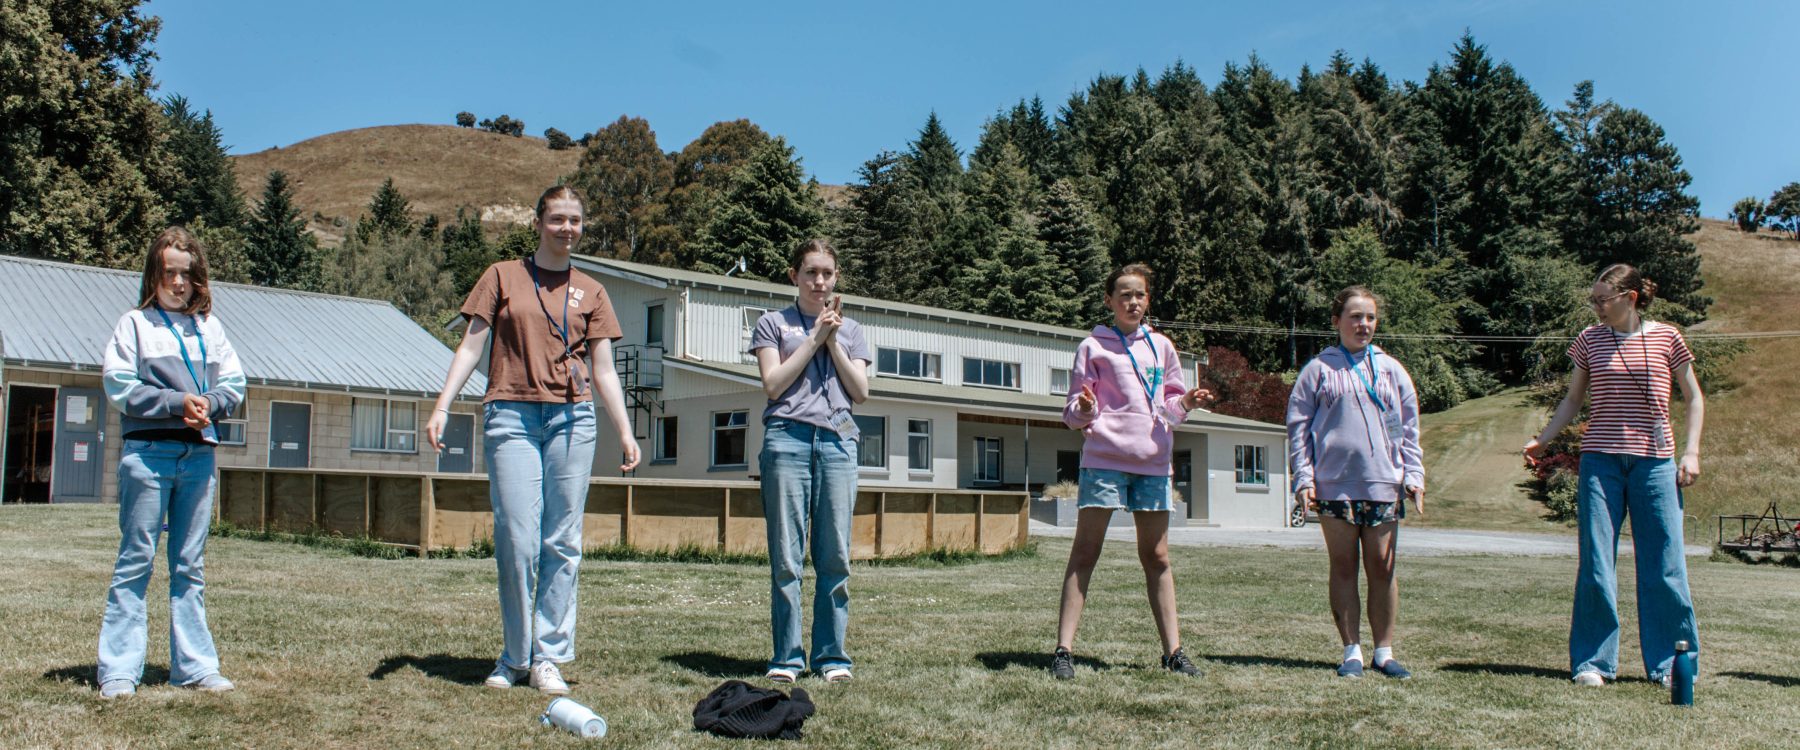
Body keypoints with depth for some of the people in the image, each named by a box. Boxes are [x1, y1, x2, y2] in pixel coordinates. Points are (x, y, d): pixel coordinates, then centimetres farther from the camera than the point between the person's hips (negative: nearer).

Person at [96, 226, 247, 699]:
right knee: (135, 561, 0)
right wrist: (177, 402, -14)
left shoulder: (209, 326, 14)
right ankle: (119, 669, 5)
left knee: (191, 566, 8)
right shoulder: (134, 323, 4)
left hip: (200, 454, 4)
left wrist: (207, 404, -11)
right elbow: (119, 386, -6)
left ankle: (194, 665, 12)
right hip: (147, 452, -3)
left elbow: (234, 384, 9)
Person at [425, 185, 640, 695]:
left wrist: (626, 434, 7)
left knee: (563, 544, 0)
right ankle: (515, 657, 9)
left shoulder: (591, 292, 16)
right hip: (511, 417, -2)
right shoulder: (502, 276, 11)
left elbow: (603, 372, 15)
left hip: (572, 419, 2)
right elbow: (471, 347, 8)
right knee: (518, 542, -7)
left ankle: (549, 658, 8)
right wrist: (442, 408, -3)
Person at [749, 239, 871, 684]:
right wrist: (815, 337, -1)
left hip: (838, 441, 3)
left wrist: (833, 341, 1)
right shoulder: (774, 324, 12)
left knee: (835, 556, 1)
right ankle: (787, 657, 3)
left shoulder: (849, 330, 20)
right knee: (786, 556, -3)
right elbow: (773, 383, -1)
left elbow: (861, 391, 9)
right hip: (787, 438, -2)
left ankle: (831, 655, 8)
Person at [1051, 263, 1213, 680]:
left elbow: (1170, 407, 18)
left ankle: (1173, 650, 14)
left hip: (1153, 461, 4)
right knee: (1085, 553, -4)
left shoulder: (1162, 347, 16)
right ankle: (1064, 649, -4)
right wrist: (1083, 408, -19)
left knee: (1157, 557, 9)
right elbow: (1074, 414, 3)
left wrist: (1185, 403, -4)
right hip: (1105, 458, -4)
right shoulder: (1093, 347, 5)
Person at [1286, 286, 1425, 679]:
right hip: (1334, 484, -2)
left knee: (1383, 568, 4)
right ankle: (1352, 651, 10)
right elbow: (1298, 425, 3)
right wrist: (1303, 477, -5)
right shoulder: (1319, 369, 5)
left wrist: (1413, 475, 4)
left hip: (1383, 484, 2)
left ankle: (1384, 651, 12)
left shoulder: (1391, 370, 13)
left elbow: (1409, 426, 14)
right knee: (1343, 568, 4)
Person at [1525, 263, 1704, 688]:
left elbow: (1694, 398, 11)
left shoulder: (1666, 338, 2)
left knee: (1663, 564, 2)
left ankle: (1670, 662, 15)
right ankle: (1593, 661, 9)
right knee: (1596, 564, 0)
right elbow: (1573, 400, 13)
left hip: (1654, 461, -1)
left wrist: (1691, 451, 1)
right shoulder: (1590, 341, 6)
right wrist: (1541, 441, 2)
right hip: (1600, 461, 1)